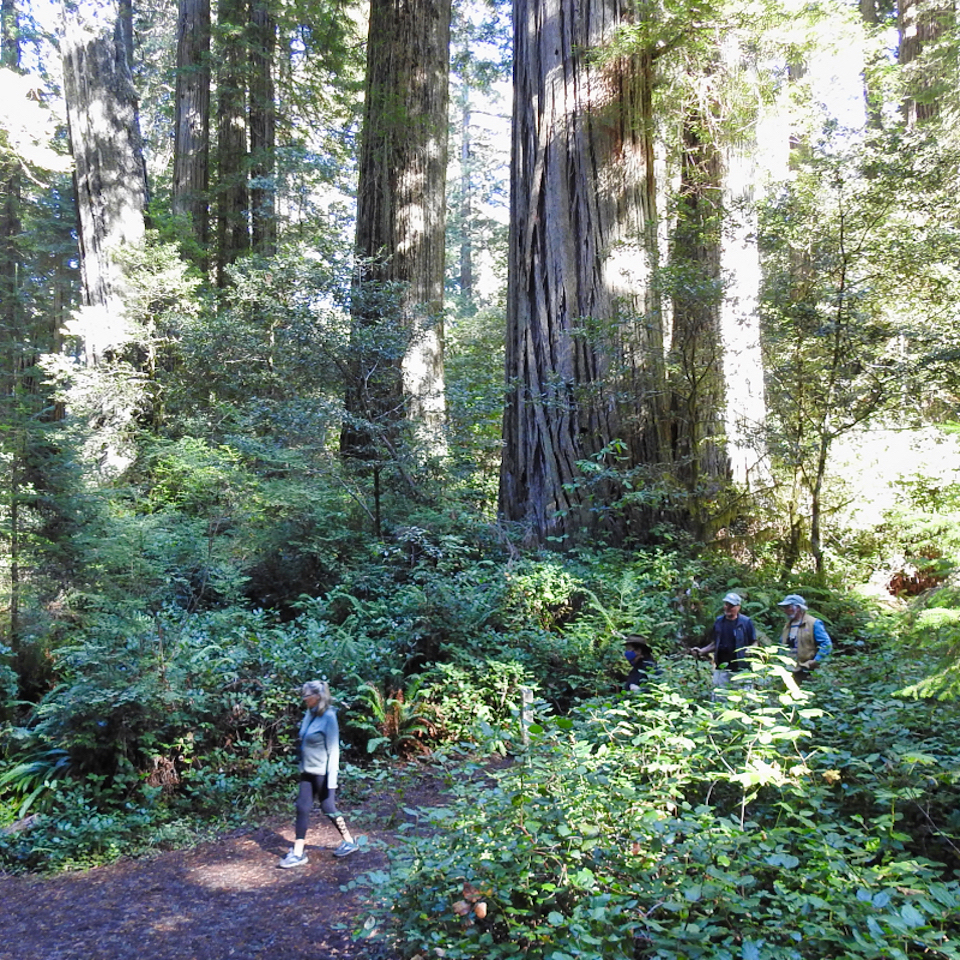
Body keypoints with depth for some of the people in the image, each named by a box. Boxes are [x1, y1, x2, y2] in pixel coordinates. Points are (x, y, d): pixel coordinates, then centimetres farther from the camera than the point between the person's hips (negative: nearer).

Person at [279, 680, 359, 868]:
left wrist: (332, 779, -18)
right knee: (302, 808, 6)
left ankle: (350, 842, 25)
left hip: (322, 773, -7)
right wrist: (301, 766, 14)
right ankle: (298, 853, 14)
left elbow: (333, 750, -18)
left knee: (328, 808, 6)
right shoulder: (309, 714, 2)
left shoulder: (328, 717, -19)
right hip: (308, 771, 7)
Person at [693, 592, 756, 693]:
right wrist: (701, 651, 4)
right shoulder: (718, 622, 10)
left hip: (740, 669, -3)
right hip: (721, 668, 3)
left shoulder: (746, 622, -1)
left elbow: (754, 643, 3)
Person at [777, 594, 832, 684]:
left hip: (808, 672, -7)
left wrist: (815, 661, -17)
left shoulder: (814, 623, -5)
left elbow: (827, 644, -10)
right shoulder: (787, 625, 17)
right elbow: (782, 645, 27)